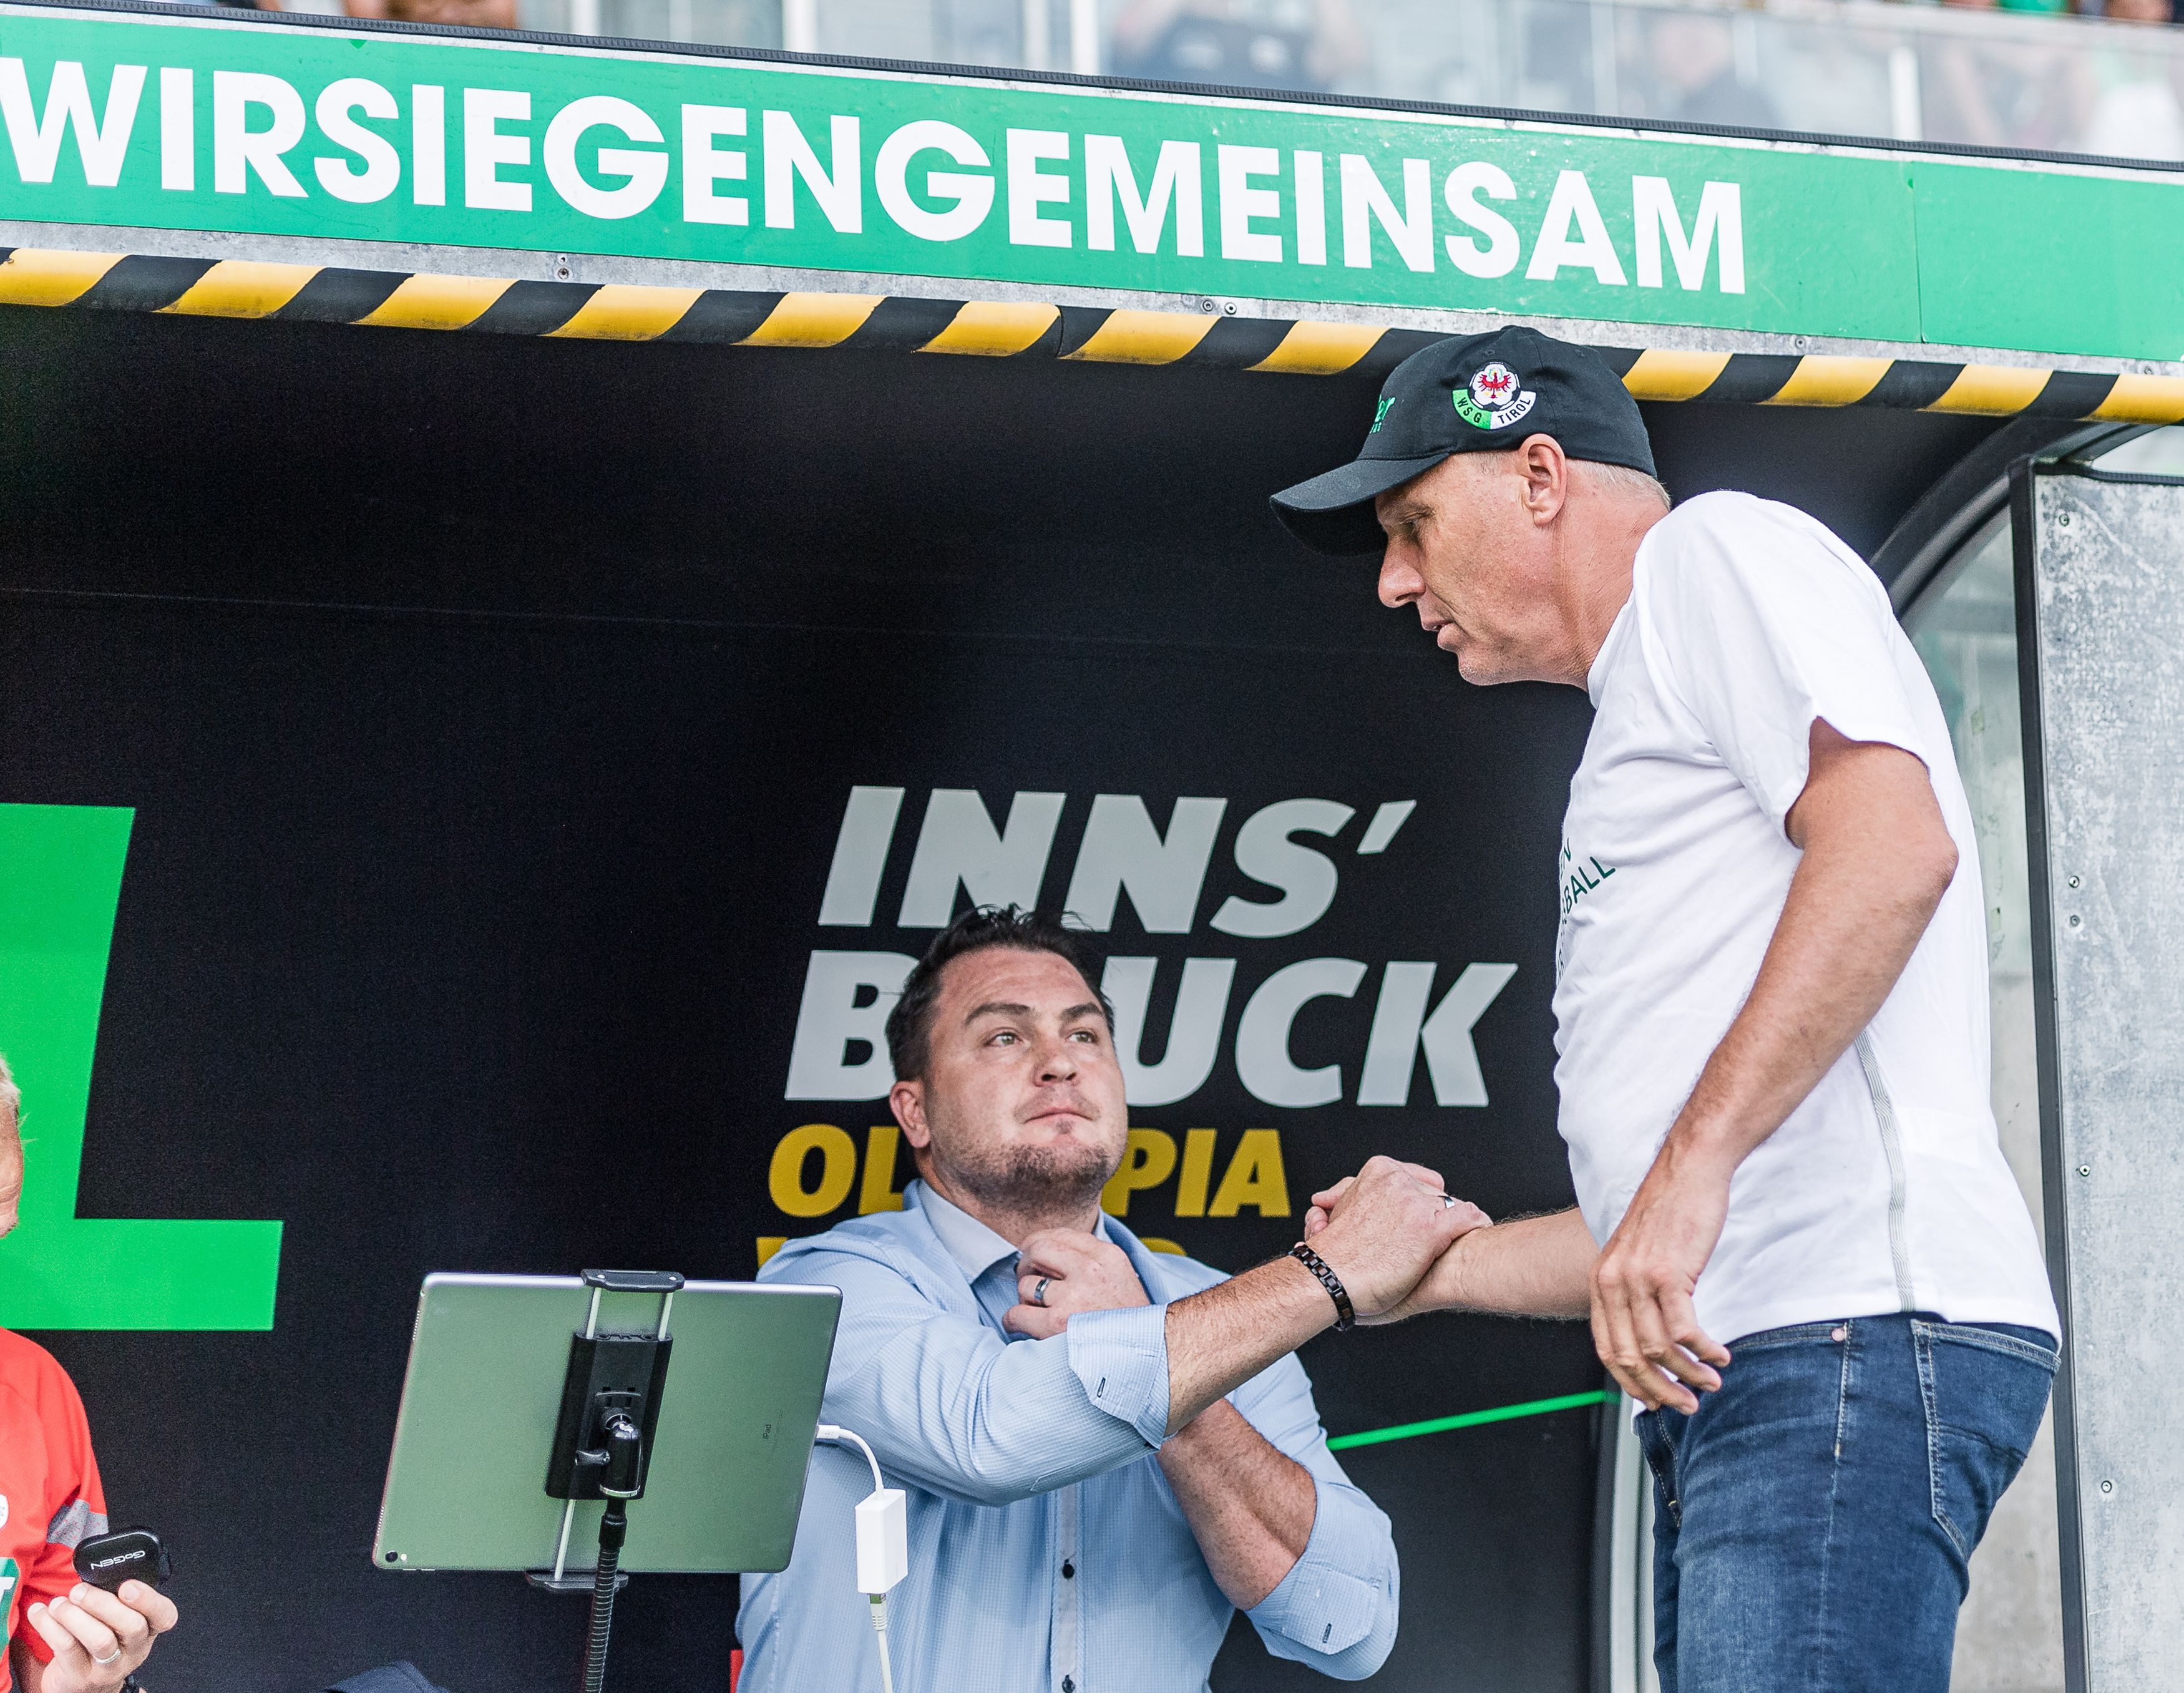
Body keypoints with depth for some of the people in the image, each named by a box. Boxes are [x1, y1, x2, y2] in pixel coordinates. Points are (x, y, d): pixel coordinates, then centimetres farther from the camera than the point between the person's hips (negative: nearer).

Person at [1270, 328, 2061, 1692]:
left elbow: (1894, 845, -14)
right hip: (1737, 1376, 10)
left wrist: (1692, 1165, -19)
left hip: (1852, 1333, -10)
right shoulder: (1634, 740, 33)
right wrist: (1438, 1264, 26)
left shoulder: (1719, 553, 6)